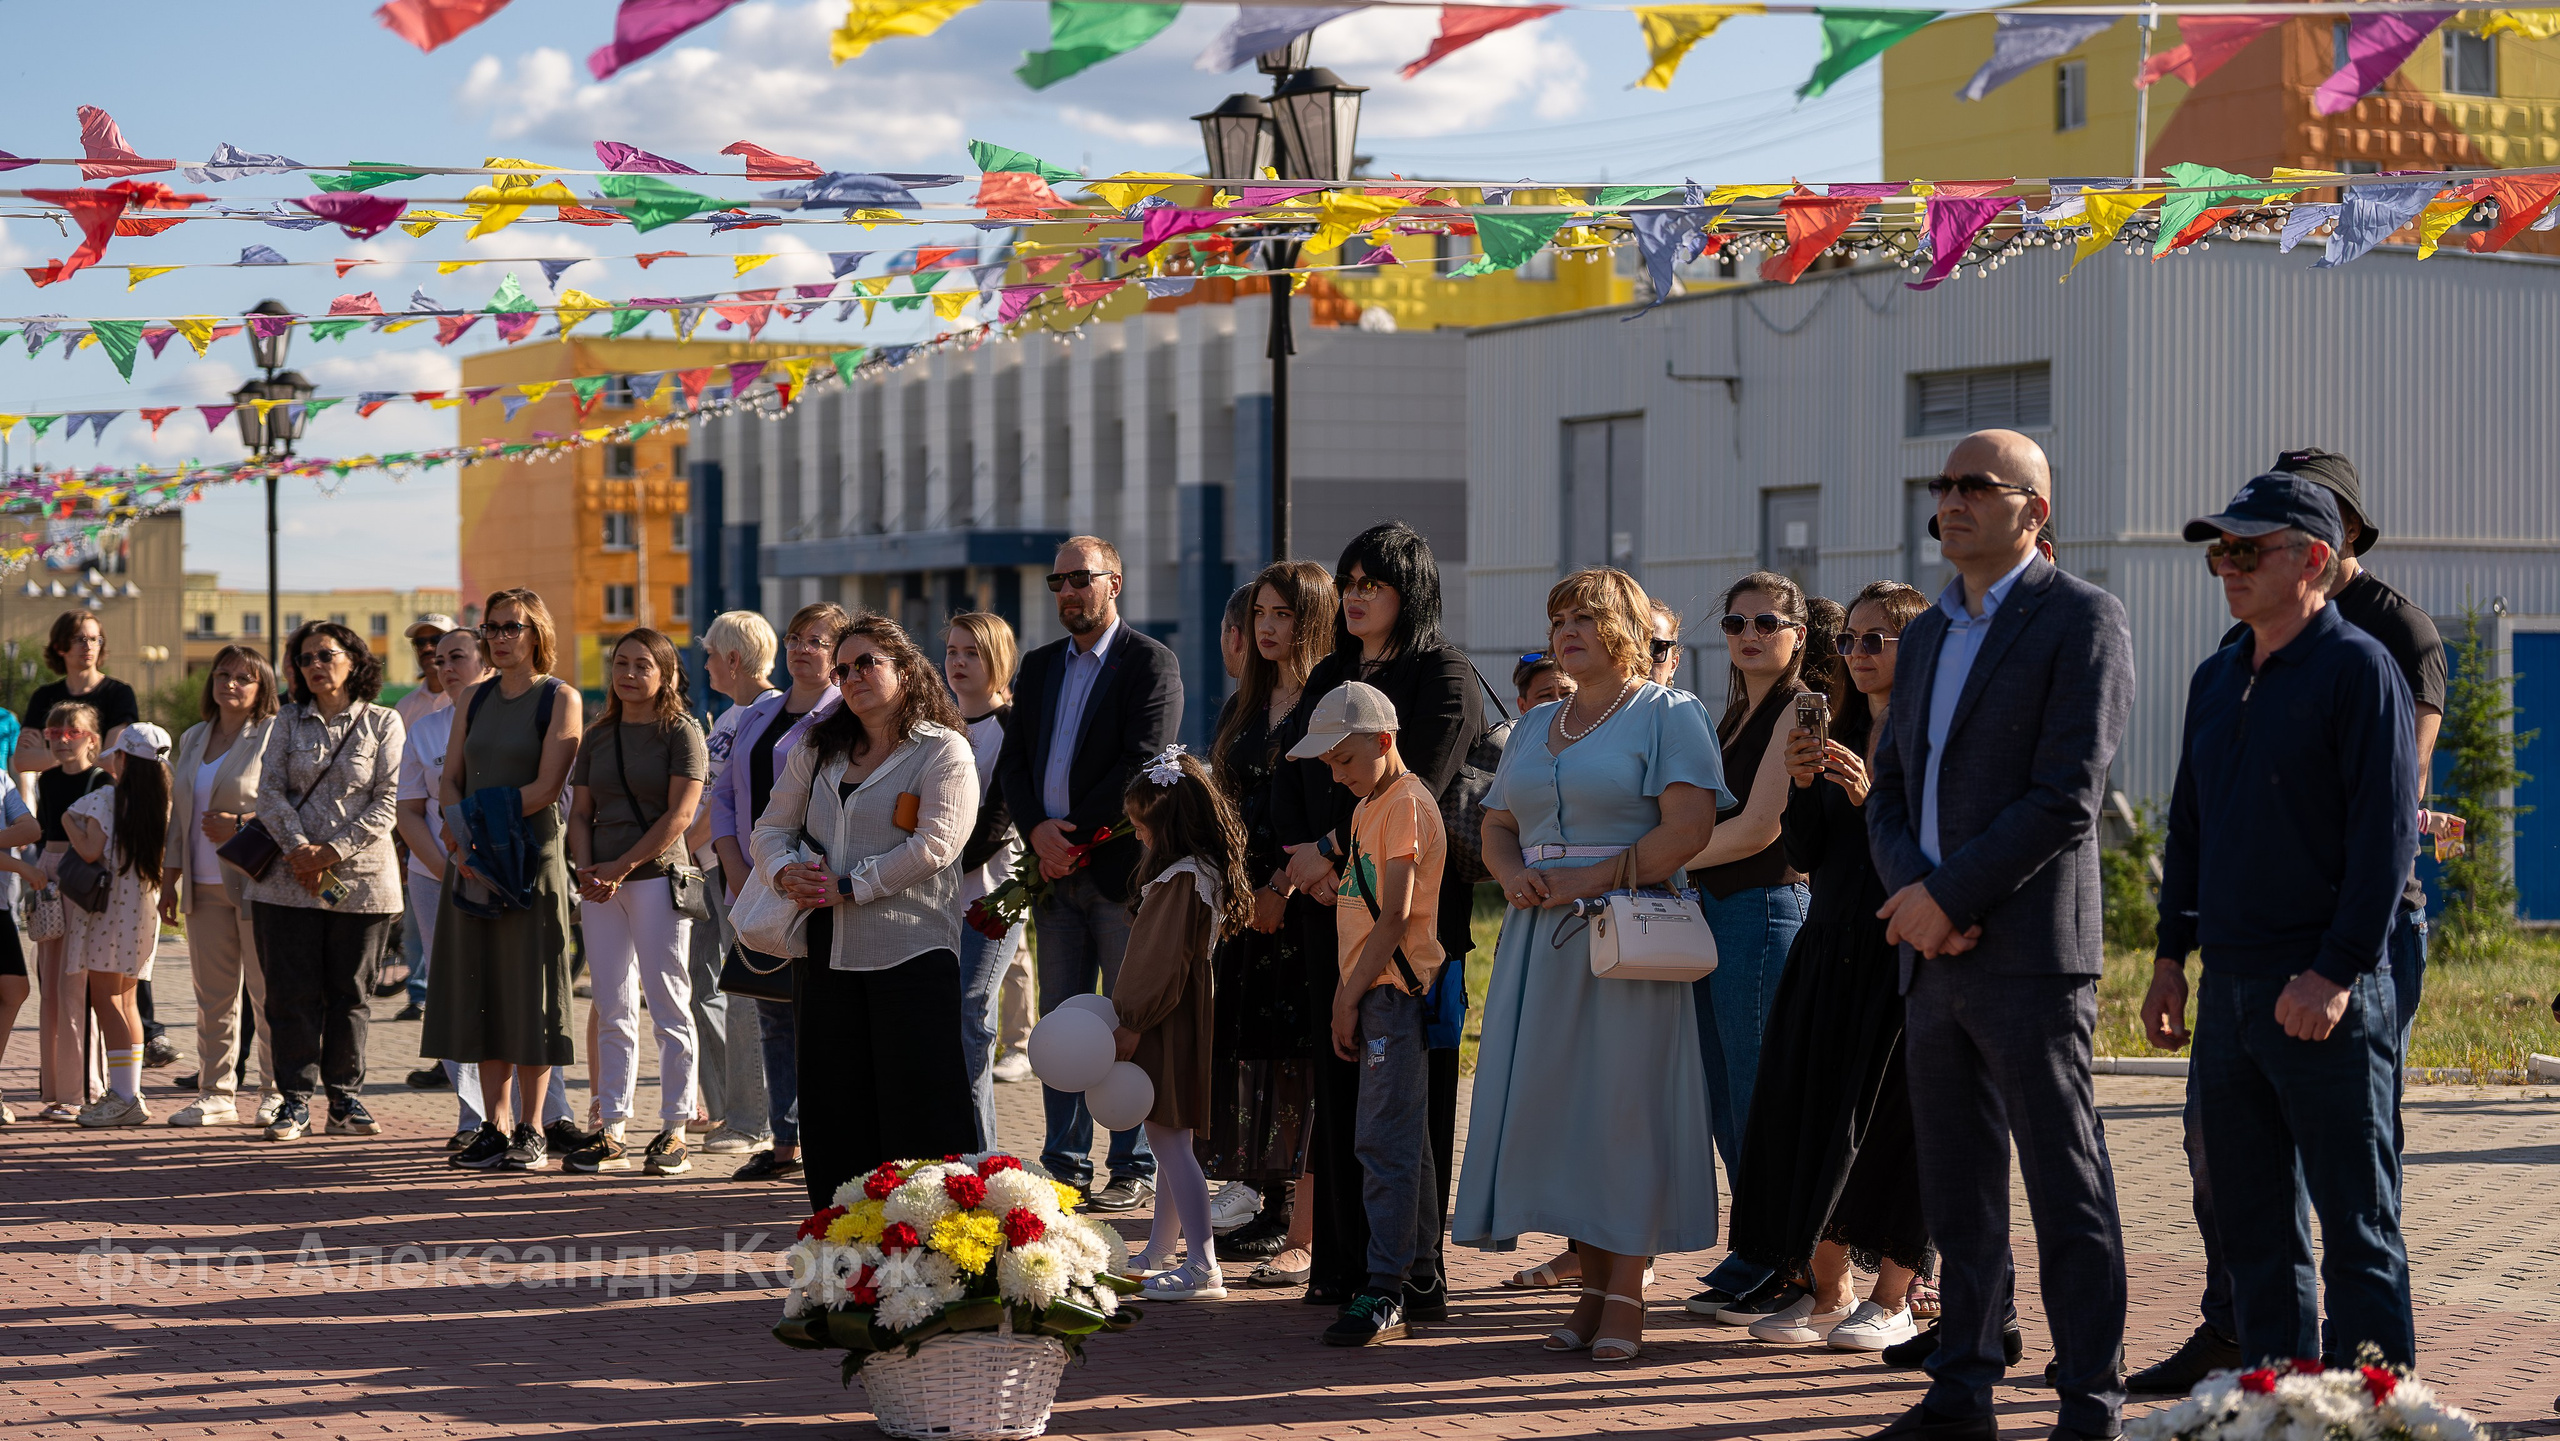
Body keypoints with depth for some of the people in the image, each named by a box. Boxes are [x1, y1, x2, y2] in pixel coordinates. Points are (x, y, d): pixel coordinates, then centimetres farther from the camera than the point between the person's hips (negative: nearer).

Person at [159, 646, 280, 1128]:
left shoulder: (273, 736, -4)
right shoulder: (193, 740, 19)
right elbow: (180, 814, 23)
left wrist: (241, 826, -18)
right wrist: (169, 879, 20)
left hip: (255, 883, -6)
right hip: (204, 885, 6)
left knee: (267, 993, -4)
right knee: (212, 995, 7)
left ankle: (277, 1092, 2)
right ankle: (216, 1093, 12)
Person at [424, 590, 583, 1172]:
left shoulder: (559, 698, -2)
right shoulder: (473, 699, 14)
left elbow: (546, 787, -10)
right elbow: (449, 780, 8)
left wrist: (484, 818, -12)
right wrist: (461, 837, -10)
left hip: (532, 858, -5)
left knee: (528, 996, -3)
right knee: (482, 993, 4)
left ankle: (531, 1131, 2)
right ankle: (493, 1128, 9)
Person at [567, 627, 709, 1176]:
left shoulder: (682, 733, -2)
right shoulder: (598, 737, 14)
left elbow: (680, 813, -9)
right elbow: (581, 811, 14)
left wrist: (621, 866, -12)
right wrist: (585, 869, -3)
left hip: (658, 878, -5)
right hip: (602, 884, 5)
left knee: (668, 1008, -2)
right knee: (613, 1013, 6)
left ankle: (674, 1132, 0)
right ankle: (612, 1134, 8)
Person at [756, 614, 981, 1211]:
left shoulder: (943, 752, -2)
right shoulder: (818, 750, 16)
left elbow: (933, 846, -13)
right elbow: (771, 827, 16)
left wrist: (848, 886, -15)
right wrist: (786, 871, -6)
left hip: (911, 953, -6)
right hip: (826, 953, 6)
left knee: (918, 1105, -7)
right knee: (833, 1096, 7)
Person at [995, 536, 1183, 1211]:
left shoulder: (1151, 662, -3)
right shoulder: (1040, 666, 17)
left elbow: (1142, 765, -13)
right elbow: (1012, 762, 11)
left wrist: (1075, 837, -13)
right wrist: (1038, 832, -7)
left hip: (1120, 868, -6)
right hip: (1056, 873, 6)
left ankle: (1134, 1169, 4)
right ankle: (1064, 1163, 15)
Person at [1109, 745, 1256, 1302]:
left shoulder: (1181, 879, -19)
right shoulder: (1207, 871, 13)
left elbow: (1165, 964, -21)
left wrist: (1133, 1025, -15)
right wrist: (1134, 1019, 20)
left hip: (1167, 1027, -10)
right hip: (1176, 1026, 10)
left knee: (1171, 1140, -9)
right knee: (1170, 1141, 17)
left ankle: (1204, 1269, -11)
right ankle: (1159, 1255, 28)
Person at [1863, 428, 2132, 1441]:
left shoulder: (2080, 619, -6)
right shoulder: (1926, 635, 18)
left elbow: (2068, 792, -14)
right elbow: (1891, 788, 16)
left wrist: (1950, 896, -14)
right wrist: (1913, 891, -4)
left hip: (2030, 954, -7)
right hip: (1932, 953, 7)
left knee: (2066, 1192, -3)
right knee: (1956, 1194, 11)